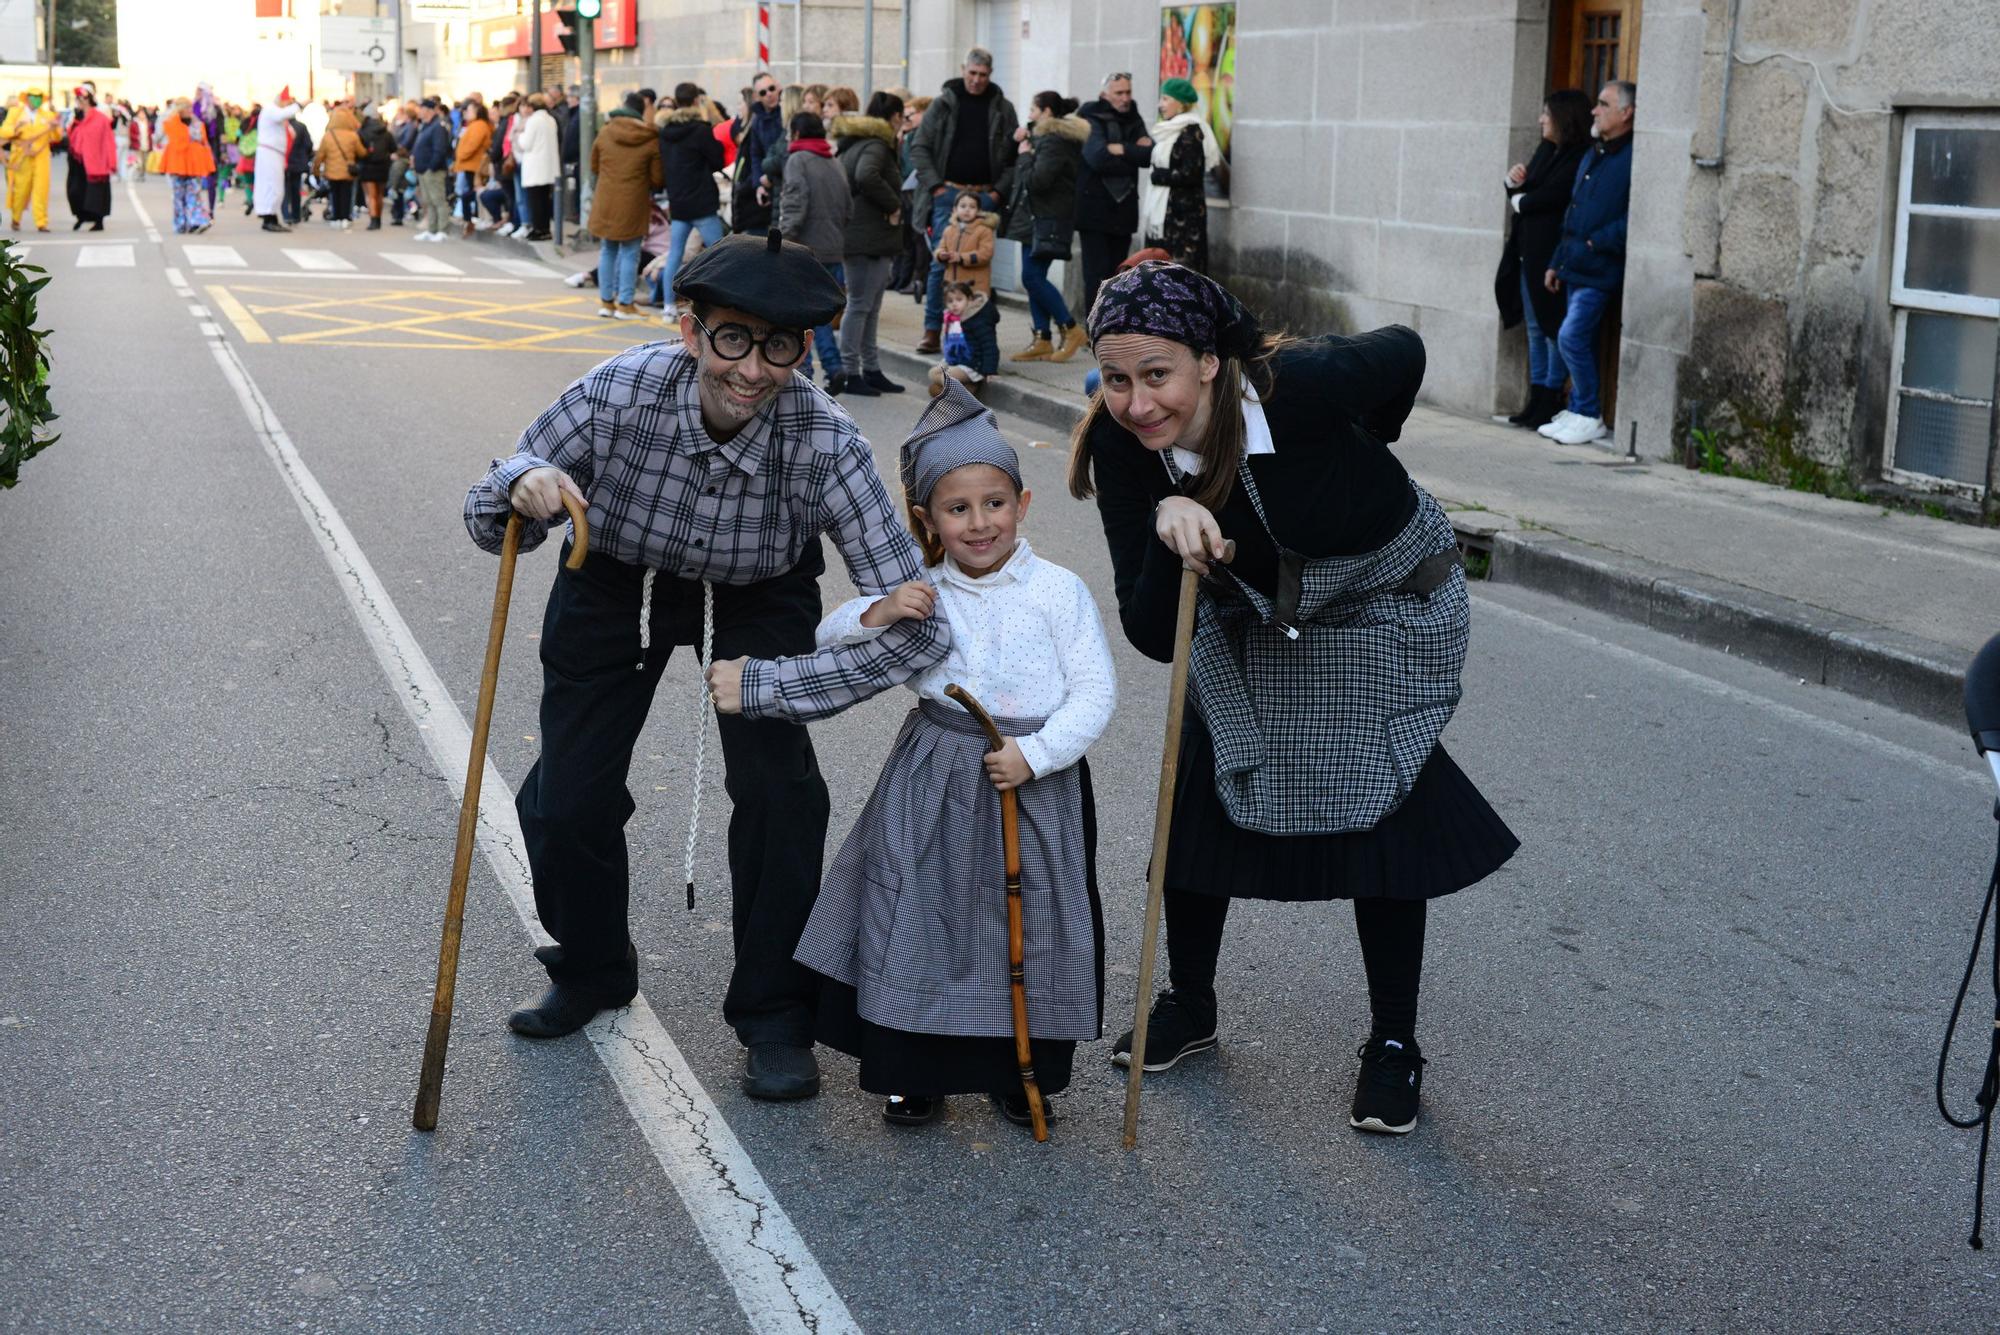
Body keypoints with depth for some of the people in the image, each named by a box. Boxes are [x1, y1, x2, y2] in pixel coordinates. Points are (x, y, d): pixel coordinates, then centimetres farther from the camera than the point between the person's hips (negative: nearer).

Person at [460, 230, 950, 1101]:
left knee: (779, 791, -16)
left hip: (758, 600, -1)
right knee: (566, 801, -2)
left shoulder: (823, 441, -35)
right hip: (616, 580, 1)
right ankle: (591, 973, 29)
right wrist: (524, 486, -43)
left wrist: (769, 685, -34)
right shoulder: (621, 392, -33)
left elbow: (916, 627, -35)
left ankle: (775, 1018, 6)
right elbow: (488, 519, -20)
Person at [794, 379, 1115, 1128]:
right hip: (934, 781, 2)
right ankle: (914, 1072, 21)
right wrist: (876, 614, -13)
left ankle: (1020, 1073, 28)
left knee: (1027, 923, 7)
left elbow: (1095, 693, -8)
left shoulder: (1059, 593, -6)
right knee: (918, 918, 3)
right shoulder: (922, 593, 2)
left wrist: (1035, 754, -19)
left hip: (1034, 781, -1)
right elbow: (829, 640, 7)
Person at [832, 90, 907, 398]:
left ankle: (871, 370, 21)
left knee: (868, 307, 14)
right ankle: (850, 373, -1)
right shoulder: (876, 145, -13)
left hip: (855, 235, 10)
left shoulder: (852, 143, 18)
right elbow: (866, 176, -32)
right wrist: (893, 205, -20)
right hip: (868, 238, -10)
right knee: (860, 305, -5)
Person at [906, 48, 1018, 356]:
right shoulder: (943, 103, 4)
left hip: (985, 197, 1)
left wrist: (1000, 191, -2)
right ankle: (932, 330, 0)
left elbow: (1014, 155, 9)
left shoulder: (1002, 109, 7)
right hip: (948, 193, -1)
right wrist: (934, 185, -5)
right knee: (941, 262, -4)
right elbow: (919, 148, 4)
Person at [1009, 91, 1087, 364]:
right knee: (1033, 277, 5)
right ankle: (1042, 341, 5)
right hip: (1038, 217, 10)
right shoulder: (1047, 137, 20)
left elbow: (1037, 181, -22)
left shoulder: (1054, 141, -14)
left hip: (1050, 218, -10)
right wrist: (1024, 143, 9)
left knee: (1032, 276, -13)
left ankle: (1071, 329, -6)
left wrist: (1025, 154, -7)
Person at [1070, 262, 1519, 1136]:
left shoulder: (1303, 385, -36)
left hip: (1388, 614, -3)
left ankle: (1394, 1047, 15)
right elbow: (1152, 637, -27)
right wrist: (1166, 532, -46)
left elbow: (1402, 354, -11)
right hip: (1248, 628, 4)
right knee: (1201, 801, 5)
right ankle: (1188, 1007, 29)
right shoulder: (1121, 448, -25)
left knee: (1386, 816, -2)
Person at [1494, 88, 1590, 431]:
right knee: (1534, 328, 11)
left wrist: (1520, 200, -3)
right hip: (1529, 253, 9)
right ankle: (1537, 402, 16)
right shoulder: (1545, 150, 15)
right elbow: (1522, 194, 19)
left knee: (1553, 328, -4)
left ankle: (1550, 401, 0)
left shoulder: (1579, 158, -11)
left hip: (1552, 254, -9)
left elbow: (1551, 197, -21)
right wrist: (1514, 181, -3)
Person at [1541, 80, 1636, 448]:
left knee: (1572, 337, -12)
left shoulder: (1632, 159, -13)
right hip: (1576, 266, 9)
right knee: (1580, 341, 12)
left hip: (1600, 269, -9)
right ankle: (1578, 411, 19)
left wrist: (1597, 242, -17)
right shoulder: (1591, 156, 17)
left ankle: (1589, 417, -2)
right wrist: (1557, 262, 20)